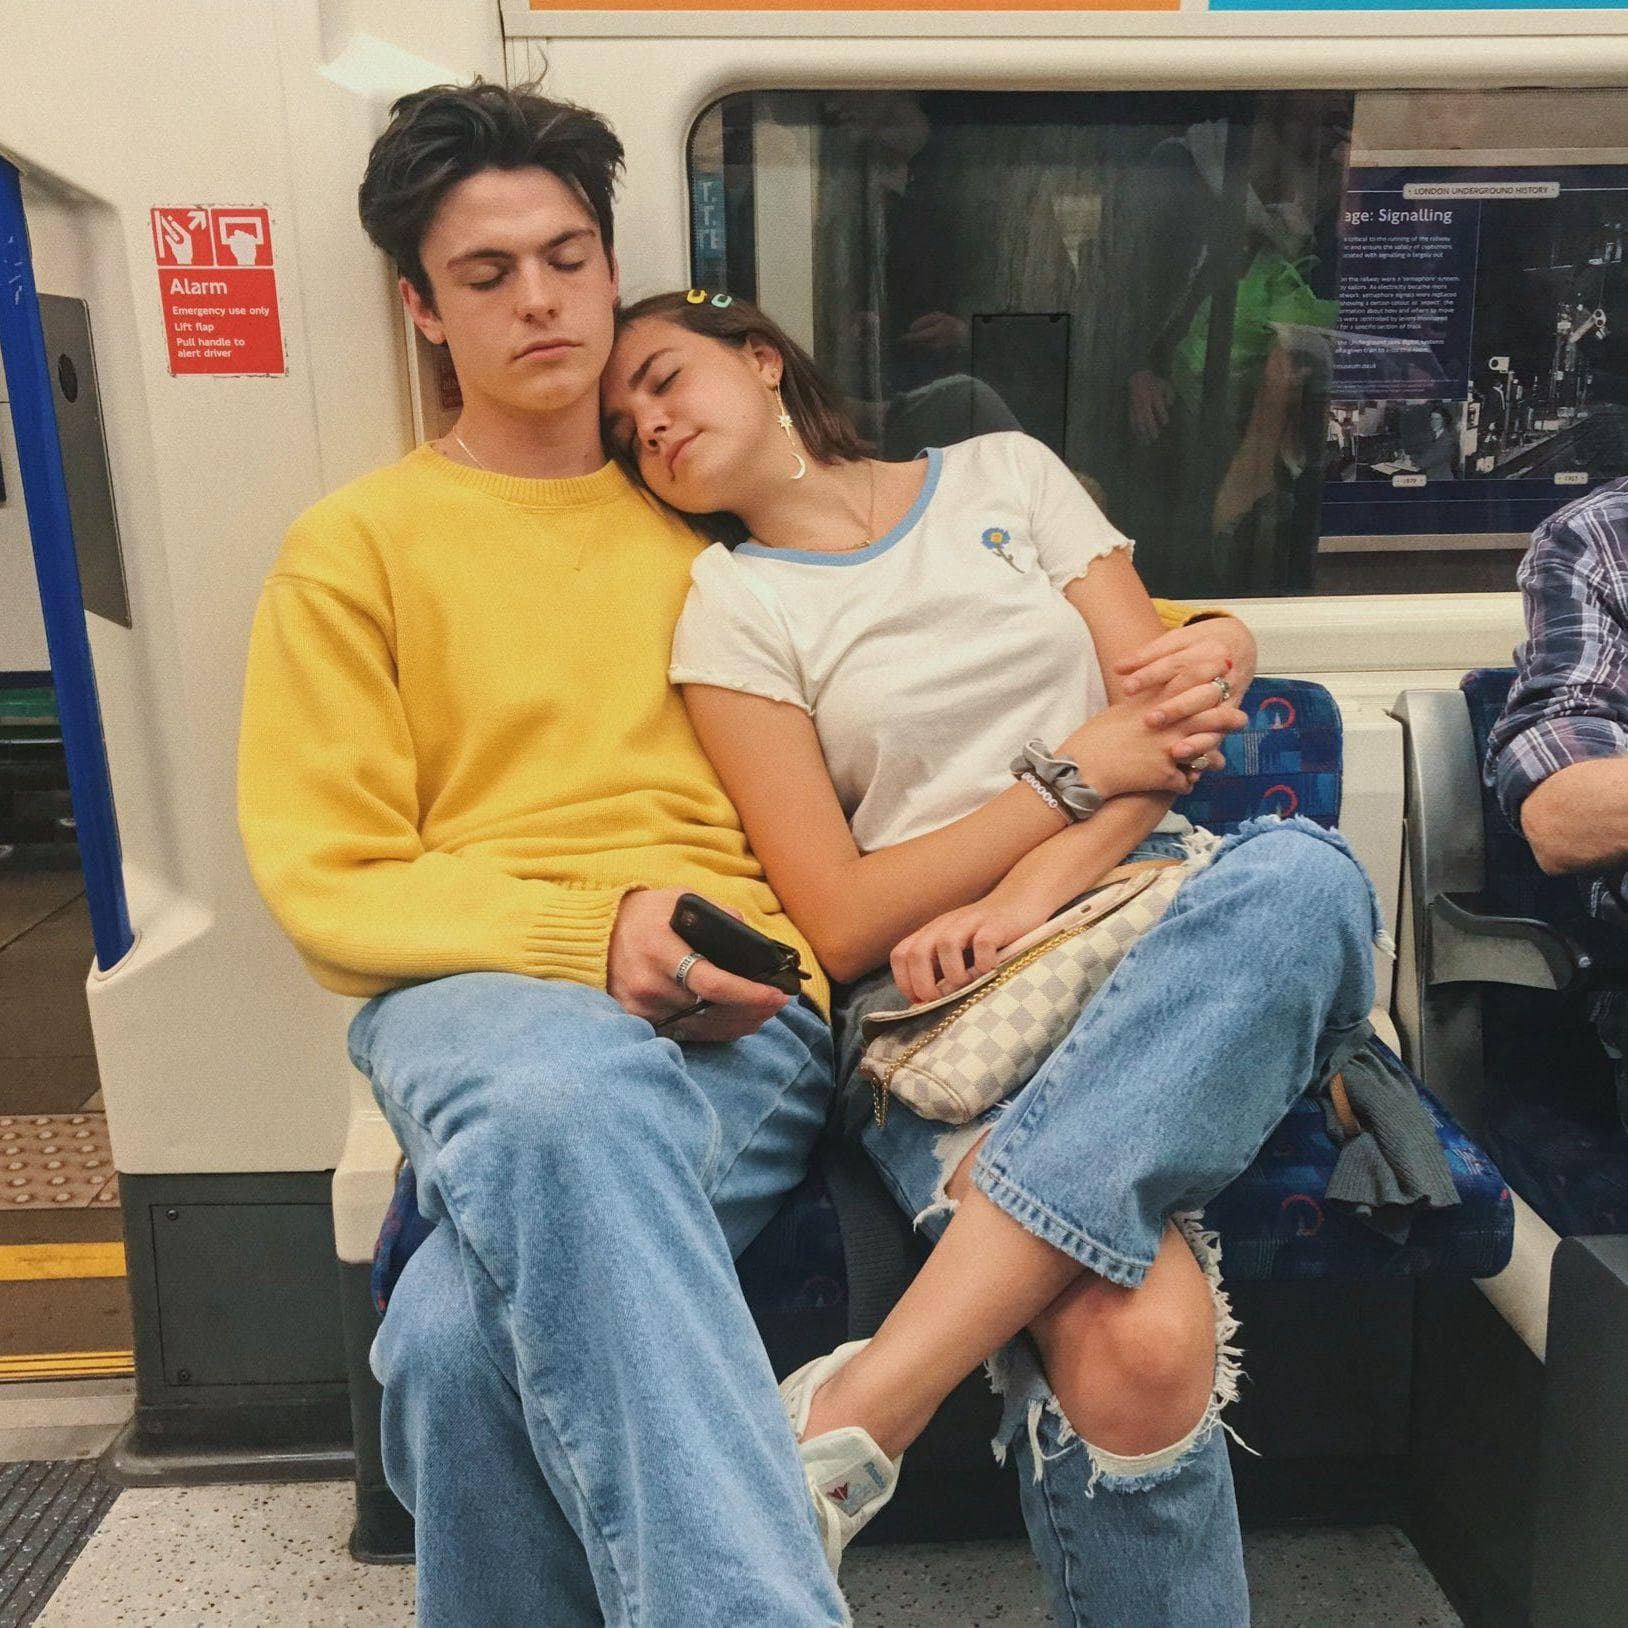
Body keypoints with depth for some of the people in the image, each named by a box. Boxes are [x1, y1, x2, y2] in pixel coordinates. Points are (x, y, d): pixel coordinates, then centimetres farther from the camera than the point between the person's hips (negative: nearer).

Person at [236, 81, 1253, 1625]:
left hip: (738, 1004, 1)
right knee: (563, 1105, -40)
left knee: (465, 1333, -32)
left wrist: (1186, 633, 13)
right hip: (473, 991, 0)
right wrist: (589, 929, -12)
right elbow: (326, 878, 6)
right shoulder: (352, 545, 16)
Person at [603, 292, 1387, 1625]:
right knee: (1139, 1348, -34)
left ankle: (862, 1406, -33)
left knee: (1301, 869, -34)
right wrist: (1076, 775, -4)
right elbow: (841, 922, 0)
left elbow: (1170, 722, 7)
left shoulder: (1004, 472, 16)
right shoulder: (732, 611, 8)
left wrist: (1026, 895, -10)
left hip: (1153, 913, 4)